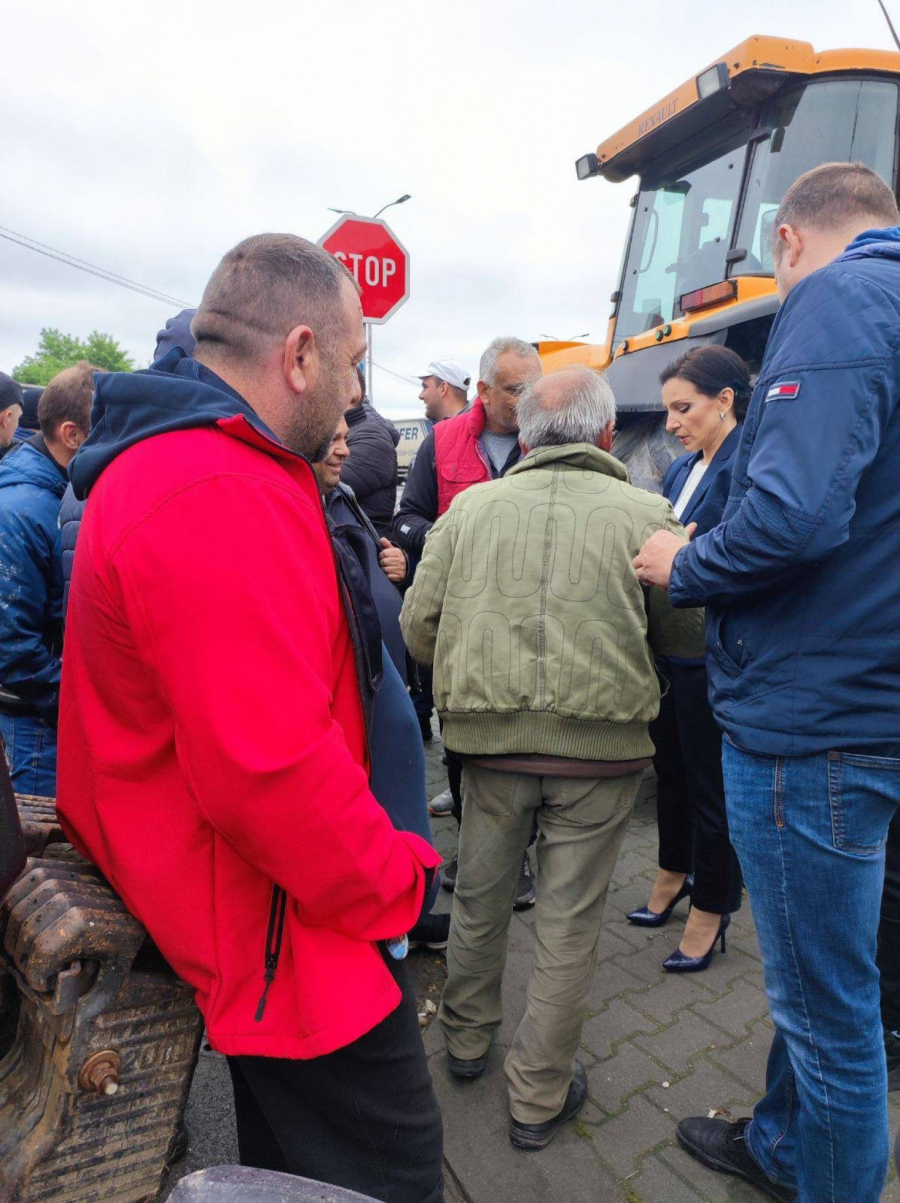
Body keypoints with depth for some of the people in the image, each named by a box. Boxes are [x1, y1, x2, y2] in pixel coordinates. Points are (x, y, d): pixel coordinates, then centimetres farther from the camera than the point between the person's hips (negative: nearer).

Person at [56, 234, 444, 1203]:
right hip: (281, 934, -10)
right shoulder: (220, 498, -28)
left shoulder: (161, 462, 9)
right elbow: (272, 770, -32)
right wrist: (396, 886, -16)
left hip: (236, 900, 11)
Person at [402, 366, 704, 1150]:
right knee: (569, 923, 14)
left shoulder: (469, 507, 0)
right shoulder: (646, 514, -5)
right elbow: (690, 636, 2)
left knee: (479, 899, 22)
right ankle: (540, 1097, 31)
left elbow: (419, 629, 1)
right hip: (602, 742, -2)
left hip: (491, 739, 2)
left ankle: (467, 1041, 44)